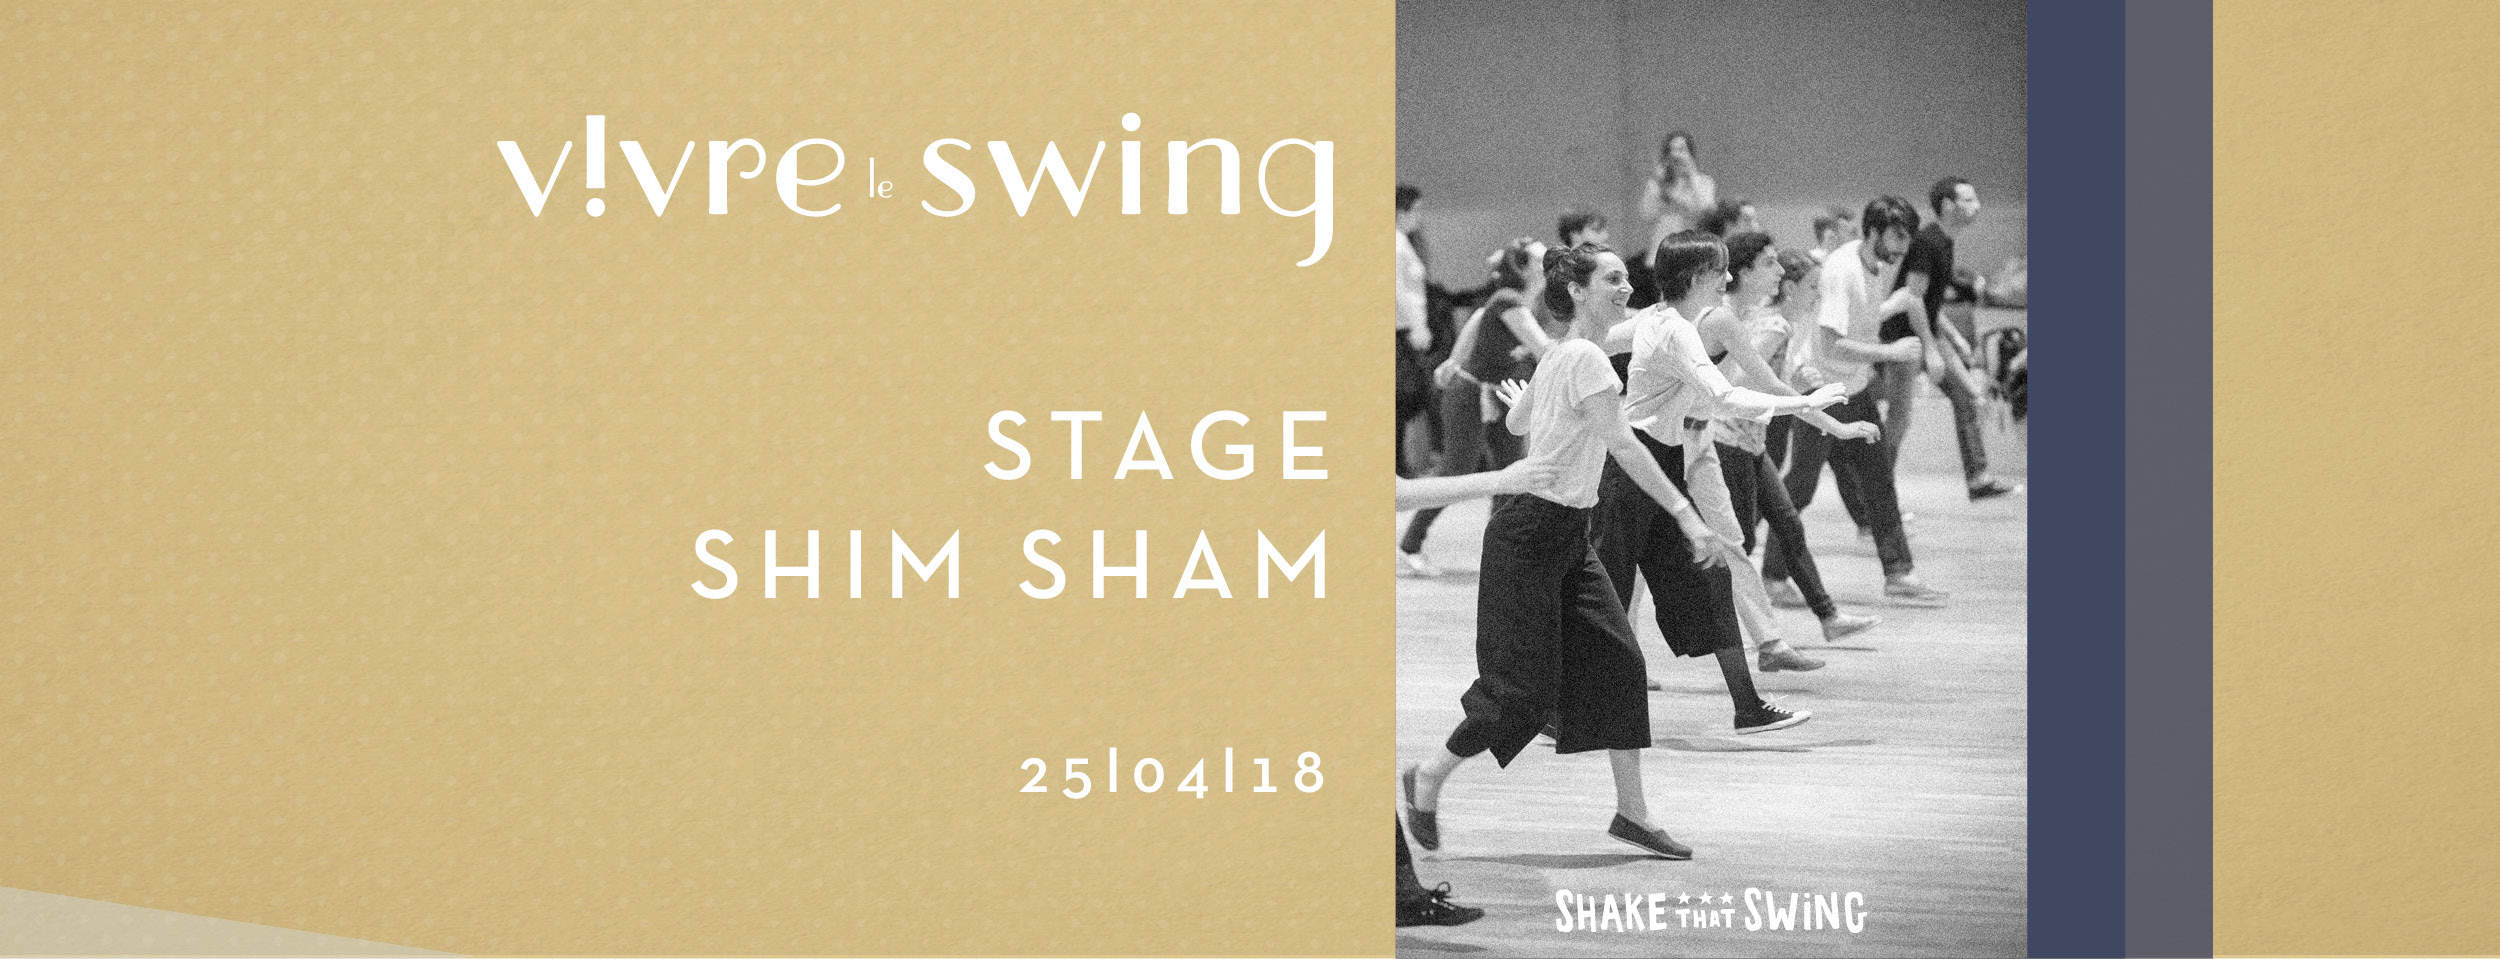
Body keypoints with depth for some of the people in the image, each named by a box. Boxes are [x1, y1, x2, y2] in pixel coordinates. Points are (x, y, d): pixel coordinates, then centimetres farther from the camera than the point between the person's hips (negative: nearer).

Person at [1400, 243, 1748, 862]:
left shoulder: (1558, 356, 10)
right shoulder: (1584, 358, -19)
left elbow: (1517, 422, 27)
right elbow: (1624, 446, -25)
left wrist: (1519, 399, 52)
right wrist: (1687, 517, -28)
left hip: (1568, 534, 9)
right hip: (1530, 534, -9)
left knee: (1619, 660, 2)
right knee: (1525, 687, -4)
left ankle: (1631, 812, 6)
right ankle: (1429, 777, 17)